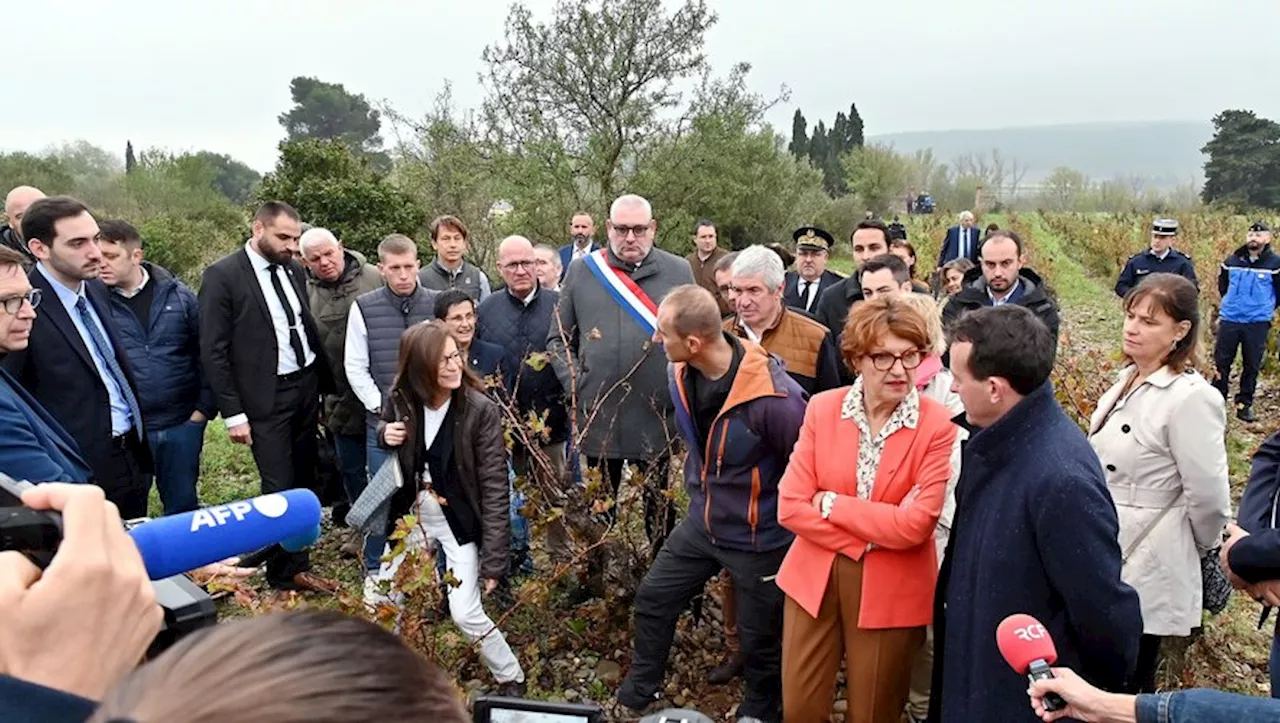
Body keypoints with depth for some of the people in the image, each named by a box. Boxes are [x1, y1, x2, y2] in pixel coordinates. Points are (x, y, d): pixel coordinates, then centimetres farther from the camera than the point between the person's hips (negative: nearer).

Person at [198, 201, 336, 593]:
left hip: (307, 386, 6)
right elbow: (213, 351, -10)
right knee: (280, 487, 0)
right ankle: (290, 570, 14)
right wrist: (233, 413, -12)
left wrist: (325, 383, 10)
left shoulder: (293, 269, 7)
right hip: (266, 397, -6)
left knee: (302, 479, 11)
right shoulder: (222, 275, -10)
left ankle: (291, 553, 28)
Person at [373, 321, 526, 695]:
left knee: (466, 614, -9)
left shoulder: (480, 410, -22)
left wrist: (493, 560, -22)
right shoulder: (400, 399, -11)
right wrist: (385, 434, -12)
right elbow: (384, 430, 15)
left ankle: (511, 678, 17)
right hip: (411, 516, 5)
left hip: (460, 521, -4)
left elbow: (495, 488, -20)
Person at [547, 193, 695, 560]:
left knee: (661, 513, 13)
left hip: (659, 417, 0)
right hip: (598, 417, 1)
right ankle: (596, 572, 29)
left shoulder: (678, 272, 2)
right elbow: (558, 340, 9)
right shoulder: (582, 271, 4)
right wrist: (575, 385, -3)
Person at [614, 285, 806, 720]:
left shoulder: (774, 396, -34)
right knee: (653, 598, 16)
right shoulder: (680, 375, -9)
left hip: (759, 538, -6)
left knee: (759, 638, 13)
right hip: (702, 522, 7)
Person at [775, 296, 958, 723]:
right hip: (814, 578, 3)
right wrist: (865, 540, -15)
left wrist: (832, 504, -15)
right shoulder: (822, 408, -5)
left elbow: (915, 525, -19)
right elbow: (790, 507, -8)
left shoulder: (938, 425, -13)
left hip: (890, 590, -2)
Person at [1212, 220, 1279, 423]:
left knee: (1252, 366, 6)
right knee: (1221, 362, 6)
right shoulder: (1232, 261, 3)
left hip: (1258, 323, -2)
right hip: (1229, 320, 2)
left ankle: (1244, 404, 16)